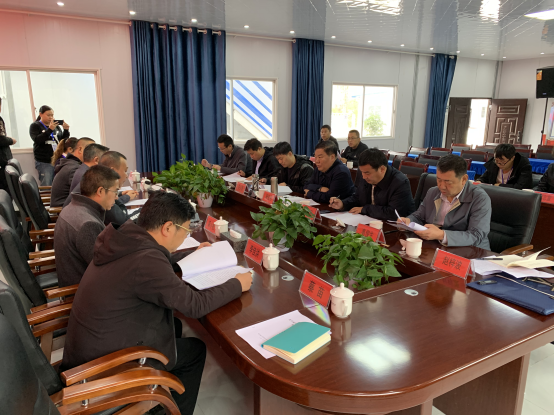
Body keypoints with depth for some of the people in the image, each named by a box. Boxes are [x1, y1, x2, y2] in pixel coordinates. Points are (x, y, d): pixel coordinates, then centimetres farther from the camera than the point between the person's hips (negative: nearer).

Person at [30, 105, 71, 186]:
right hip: (44, 162, -4)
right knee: (46, 187, -4)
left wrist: (66, 130, -2)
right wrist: (50, 129, -23)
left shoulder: (56, 126, 14)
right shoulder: (35, 126, 3)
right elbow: (37, 140, -14)